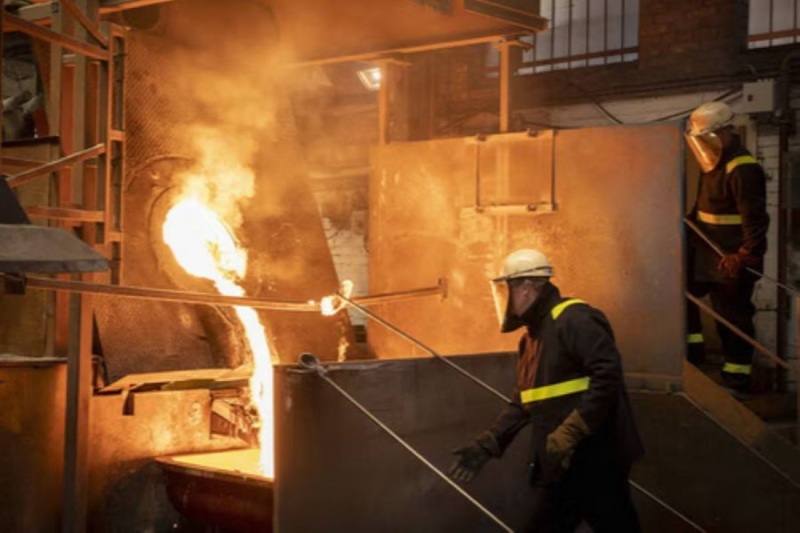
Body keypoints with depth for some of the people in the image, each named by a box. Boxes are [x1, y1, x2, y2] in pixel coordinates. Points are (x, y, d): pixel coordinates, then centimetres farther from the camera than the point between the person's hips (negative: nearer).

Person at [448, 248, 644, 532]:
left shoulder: (573, 320, -13)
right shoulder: (532, 336, 18)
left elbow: (608, 375, -24)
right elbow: (523, 403, 21)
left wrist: (570, 433, -27)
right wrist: (487, 444, 11)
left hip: (595, 461, -9)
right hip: (557, 465, 10)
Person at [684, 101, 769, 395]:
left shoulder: (743, 170, -21)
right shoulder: (714, 163, 9)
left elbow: (755, 219, -24)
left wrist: (744, 256, -29)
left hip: (730, 259, -9)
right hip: (706, 251, 9)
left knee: (732, 315, -1)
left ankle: (736, 380, 9)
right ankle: (692, 351, 26)